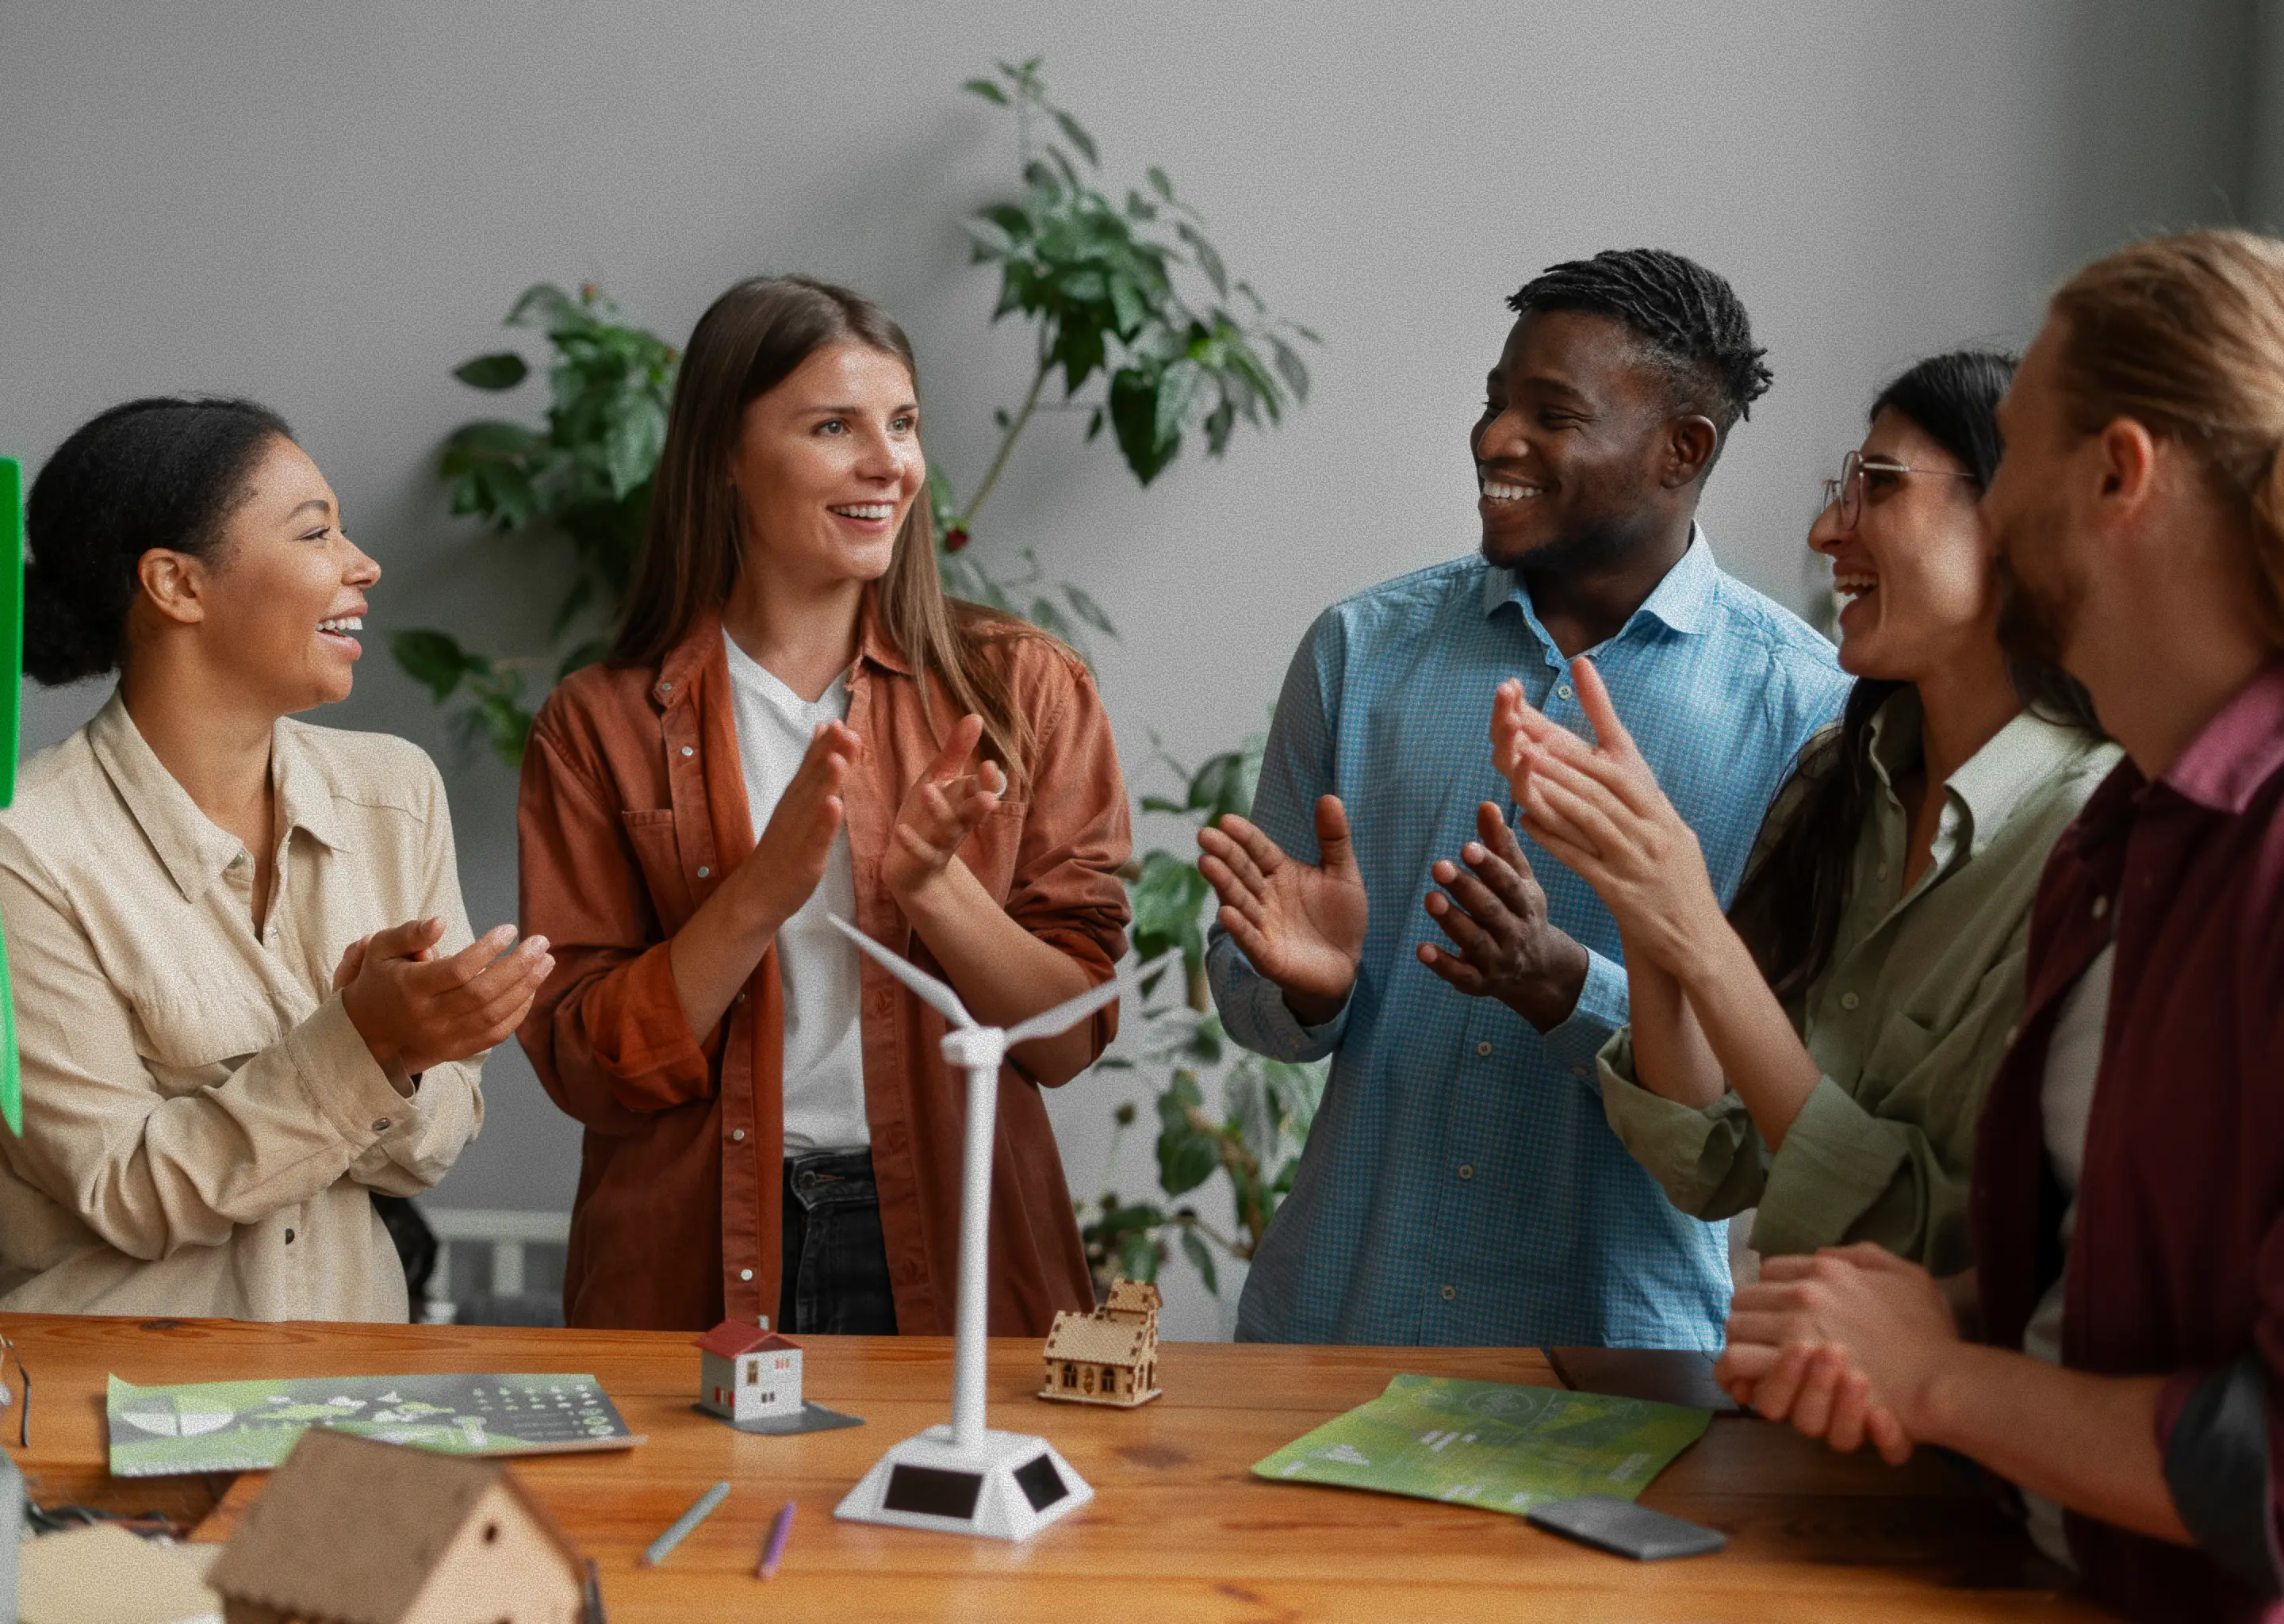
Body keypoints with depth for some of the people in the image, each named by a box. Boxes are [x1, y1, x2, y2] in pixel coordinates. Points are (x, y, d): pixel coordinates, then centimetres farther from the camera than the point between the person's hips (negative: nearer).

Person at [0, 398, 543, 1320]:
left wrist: (398, 1070, -15)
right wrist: (360, 1047, -20)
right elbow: (126, 1196, -10)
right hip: (107, 1377, -4)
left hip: (346, 1342, 4)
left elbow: (431, 1152, 6)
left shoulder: (396, 789, 3)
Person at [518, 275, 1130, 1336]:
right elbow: (582, 1068, -5)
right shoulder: (601, 727, 2)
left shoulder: (1017, 690, 4)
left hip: (956, 1255, 1)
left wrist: (934, 881, -17)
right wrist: (765, 890, -17)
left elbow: (1069, 1038, 0)